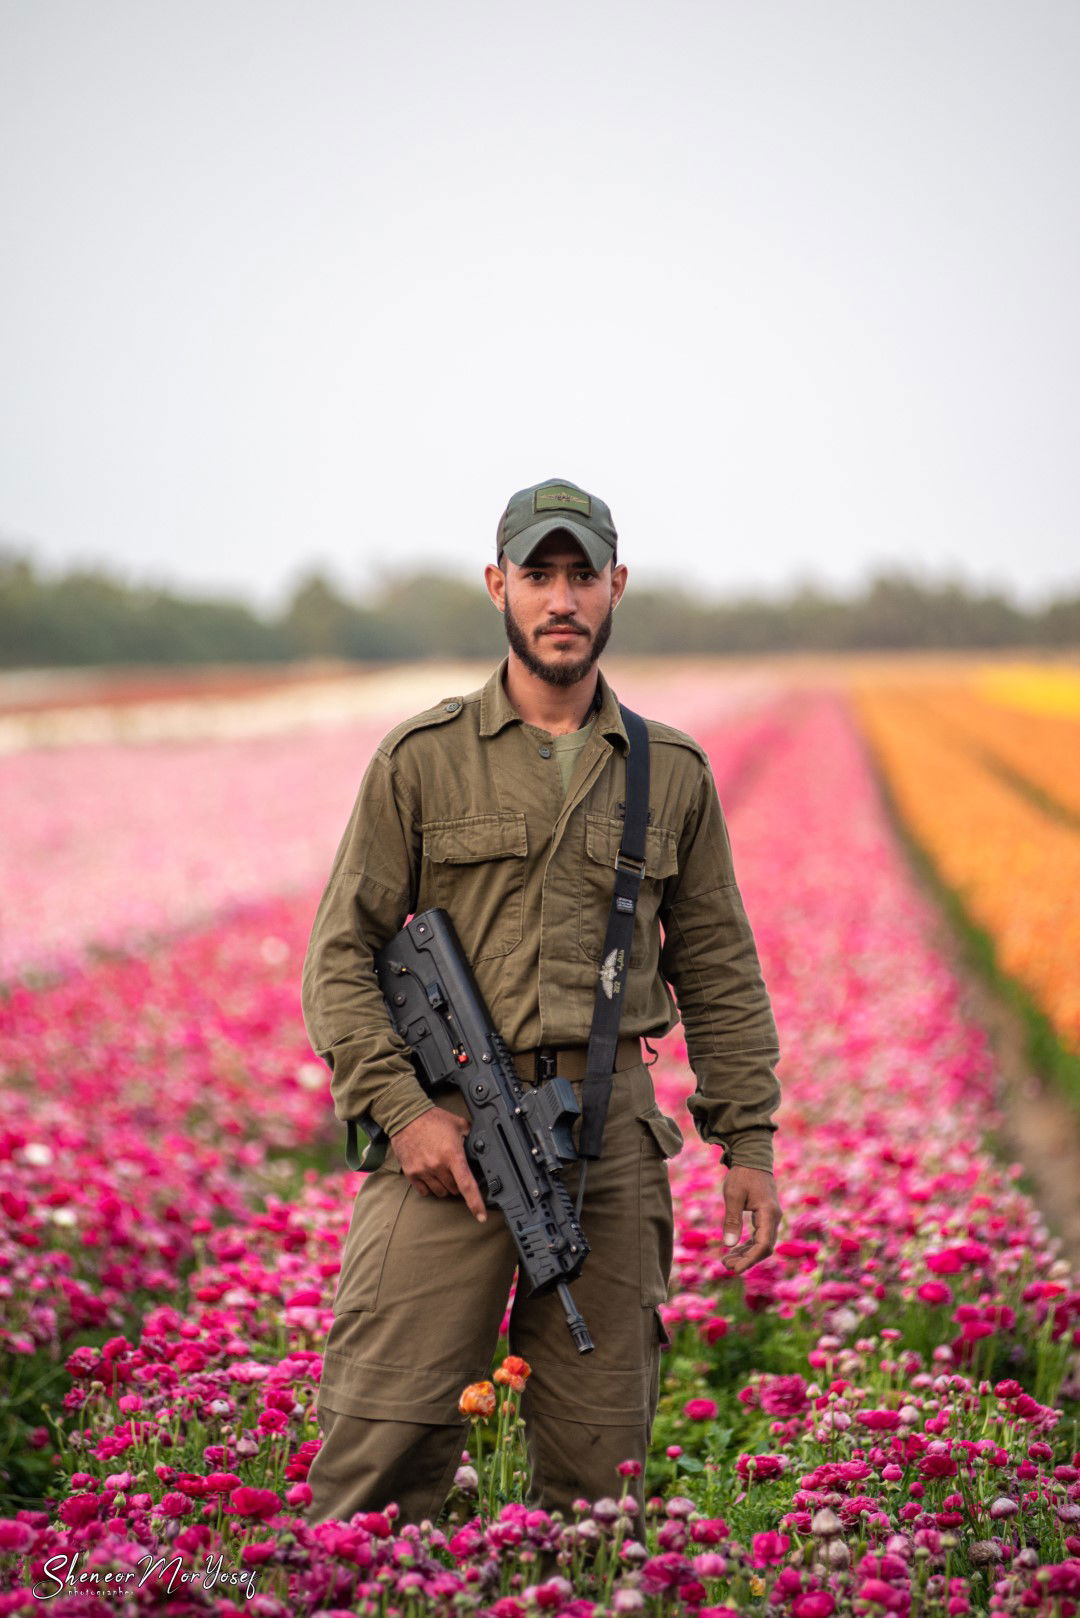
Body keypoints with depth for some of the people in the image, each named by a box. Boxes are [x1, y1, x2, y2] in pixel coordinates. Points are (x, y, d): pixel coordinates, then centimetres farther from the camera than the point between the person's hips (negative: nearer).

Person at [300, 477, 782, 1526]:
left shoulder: (673, 772, 12)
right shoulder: (421, 759, 3)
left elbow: (717, 967, 16)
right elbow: (341, 953, 3)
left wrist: (747, 1139, 9)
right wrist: (400, 1106, -10)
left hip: (611, 1134, 3)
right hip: (447, 1127, -2)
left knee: (600, 1459, 8)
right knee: (385, 1439, -7)